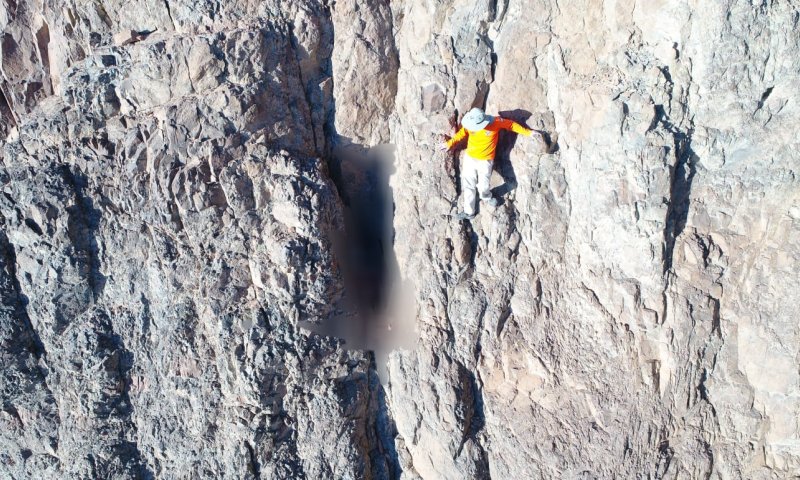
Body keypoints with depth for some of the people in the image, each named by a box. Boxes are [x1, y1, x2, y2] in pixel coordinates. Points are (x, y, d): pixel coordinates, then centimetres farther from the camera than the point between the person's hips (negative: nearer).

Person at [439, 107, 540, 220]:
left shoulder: (495, 122, -23)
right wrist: (450, 143, -9)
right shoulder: (471, 124, -16)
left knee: (483, 185, -3)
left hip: (485, 161, -3)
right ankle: (469, 212, 21)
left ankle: (486, 197, 36)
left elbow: (511, 124, -8)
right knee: (468, 186, 5)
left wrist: (527, 132, -2)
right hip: (470, 158, 3)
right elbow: (462, 133, 2)